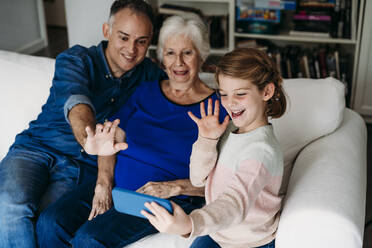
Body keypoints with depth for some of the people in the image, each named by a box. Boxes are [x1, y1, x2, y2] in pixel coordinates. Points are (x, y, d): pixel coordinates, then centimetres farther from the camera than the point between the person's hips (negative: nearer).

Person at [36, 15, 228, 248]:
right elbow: (112, 140, 7)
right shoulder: (146, 91, 11)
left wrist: (173, 187, -18)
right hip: (115, 185, 5)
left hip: (165, 200, -5)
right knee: (50, 223, -16)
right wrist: (104, 182, -9)